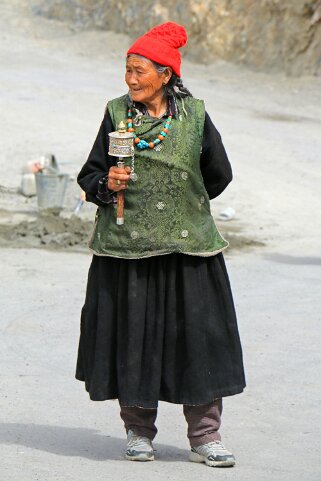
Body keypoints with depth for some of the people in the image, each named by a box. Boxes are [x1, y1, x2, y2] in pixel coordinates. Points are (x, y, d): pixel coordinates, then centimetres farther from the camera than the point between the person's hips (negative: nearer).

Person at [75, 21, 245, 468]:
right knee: (132, 336, 3)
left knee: (198, 335, -1)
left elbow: (218, 175, 12)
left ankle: (205, 437, 6)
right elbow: (90, 175, 6)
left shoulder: (194, 115, 0)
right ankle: (139, 431, 18)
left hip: (186, 246, 0)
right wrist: (108, 185, -15)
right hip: (126, 245, 0)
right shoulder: (117, 113, 2)